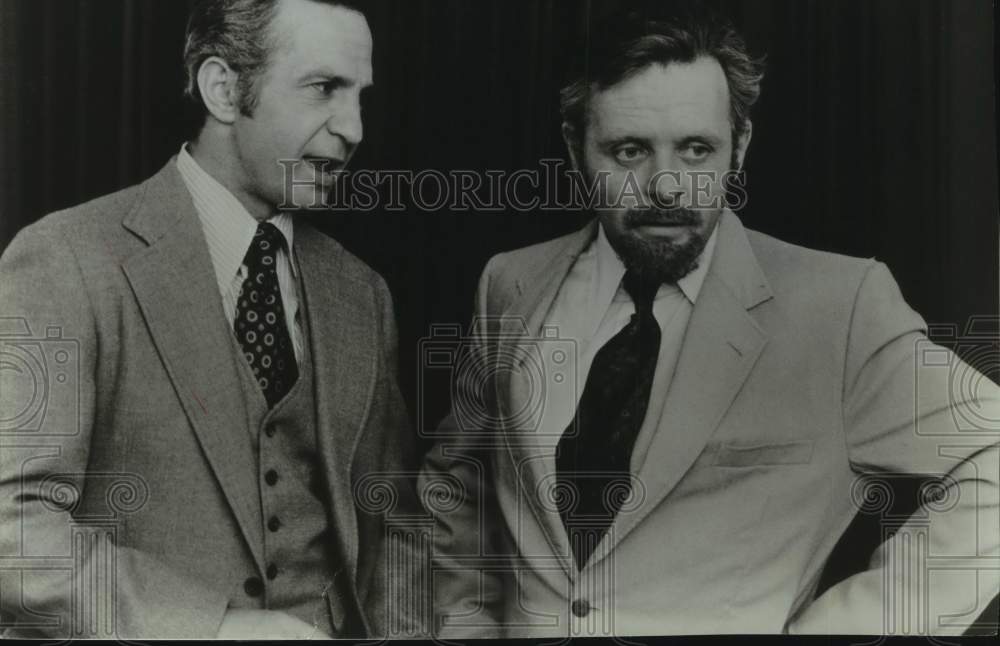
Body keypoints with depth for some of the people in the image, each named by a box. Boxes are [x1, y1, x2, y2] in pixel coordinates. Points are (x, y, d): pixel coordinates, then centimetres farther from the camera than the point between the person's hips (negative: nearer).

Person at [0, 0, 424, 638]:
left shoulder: (360, 293, 3)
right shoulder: (64, 262, -14)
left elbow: (386, 522, 8)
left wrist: (398, 630, -8)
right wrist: (219, 624, -28)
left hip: (334, 627, 5)